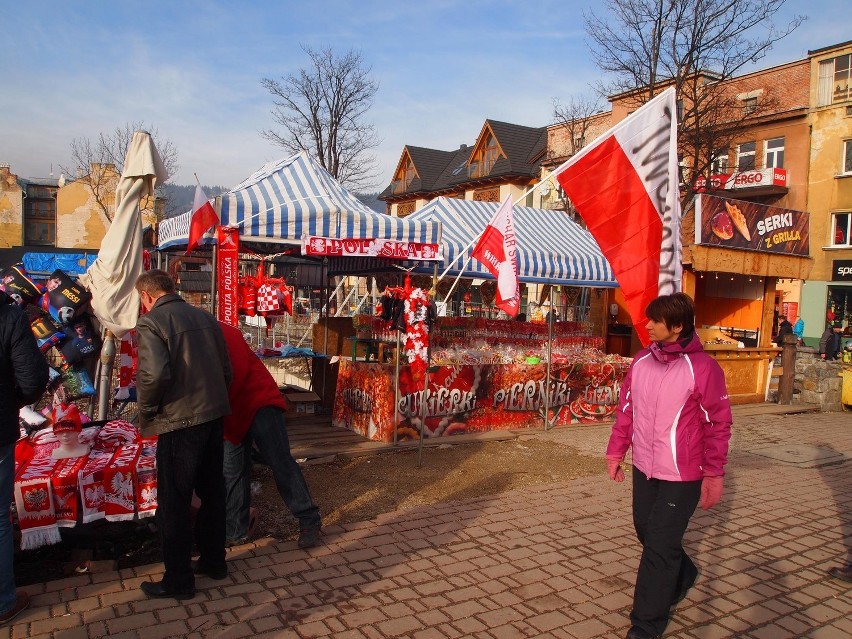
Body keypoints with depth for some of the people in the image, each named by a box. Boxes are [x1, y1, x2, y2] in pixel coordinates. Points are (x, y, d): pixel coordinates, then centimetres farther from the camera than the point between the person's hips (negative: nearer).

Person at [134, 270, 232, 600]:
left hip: (179, 421, -7)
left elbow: (154, 374, -22)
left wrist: (146, 412, -6)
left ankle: (178, 580, 18)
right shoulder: (205, 317, 10)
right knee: (211, 492, 19)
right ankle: (213, 561, 33)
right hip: (214, 415, 7)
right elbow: (226, 370, 11)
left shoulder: (150, 322, -9)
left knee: (174, 502, 7)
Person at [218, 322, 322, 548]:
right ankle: (234, 531, 20)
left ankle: (310, 521, 0)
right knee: (232, 472, 9)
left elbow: (236, 374, -23)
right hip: (232, 413, 8)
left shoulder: (223, 334, -14)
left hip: (259, 403, -8)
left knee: (280, 462, -8)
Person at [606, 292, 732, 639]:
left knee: (659, 547, -1)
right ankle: (681, 577, 49)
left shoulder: (702, 368, -15)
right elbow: (626, 408, 9)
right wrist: (616, 452, 11)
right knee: (647, 533, 19)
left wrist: (713, 475, -8)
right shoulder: (642, 360, 2)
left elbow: (718, 424, -10)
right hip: (644, 469, 6)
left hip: (681, 477, -6)